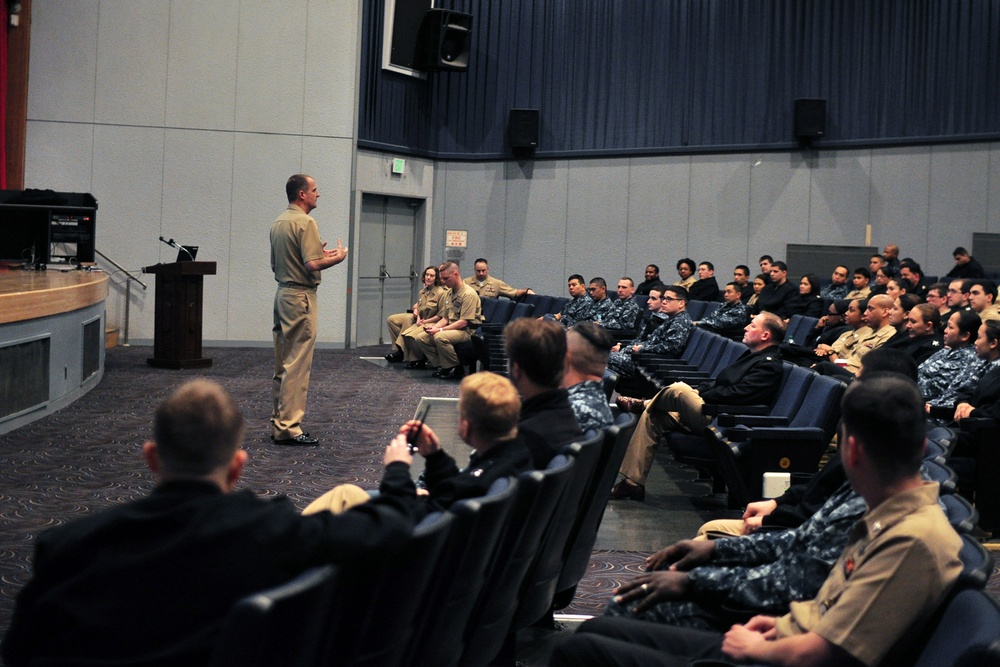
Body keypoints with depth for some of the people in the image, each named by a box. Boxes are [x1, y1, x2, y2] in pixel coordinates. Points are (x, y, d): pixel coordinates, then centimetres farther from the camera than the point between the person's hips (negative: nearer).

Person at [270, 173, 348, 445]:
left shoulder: (278, 223, 14)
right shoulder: (305, 223, -14)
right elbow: (312, 265, -22)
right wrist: (338, 257, -5)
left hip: (282, 293, 10)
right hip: (301, 297, -10)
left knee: (282, 365, 14)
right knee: (297, 365, -8)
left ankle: (278, 422, 19)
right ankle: (288, 428, -7)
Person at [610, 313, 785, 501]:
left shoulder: (769, 364, -11)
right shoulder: (753, 356, 22)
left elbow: (735, 394, -21)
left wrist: (700, 395, -12)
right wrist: (698, 391, 8)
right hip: (710, 414, 11)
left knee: (678, 390, -25)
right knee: (652, 417, 1)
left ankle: (642, 404, 9)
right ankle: (632, 482, -1)